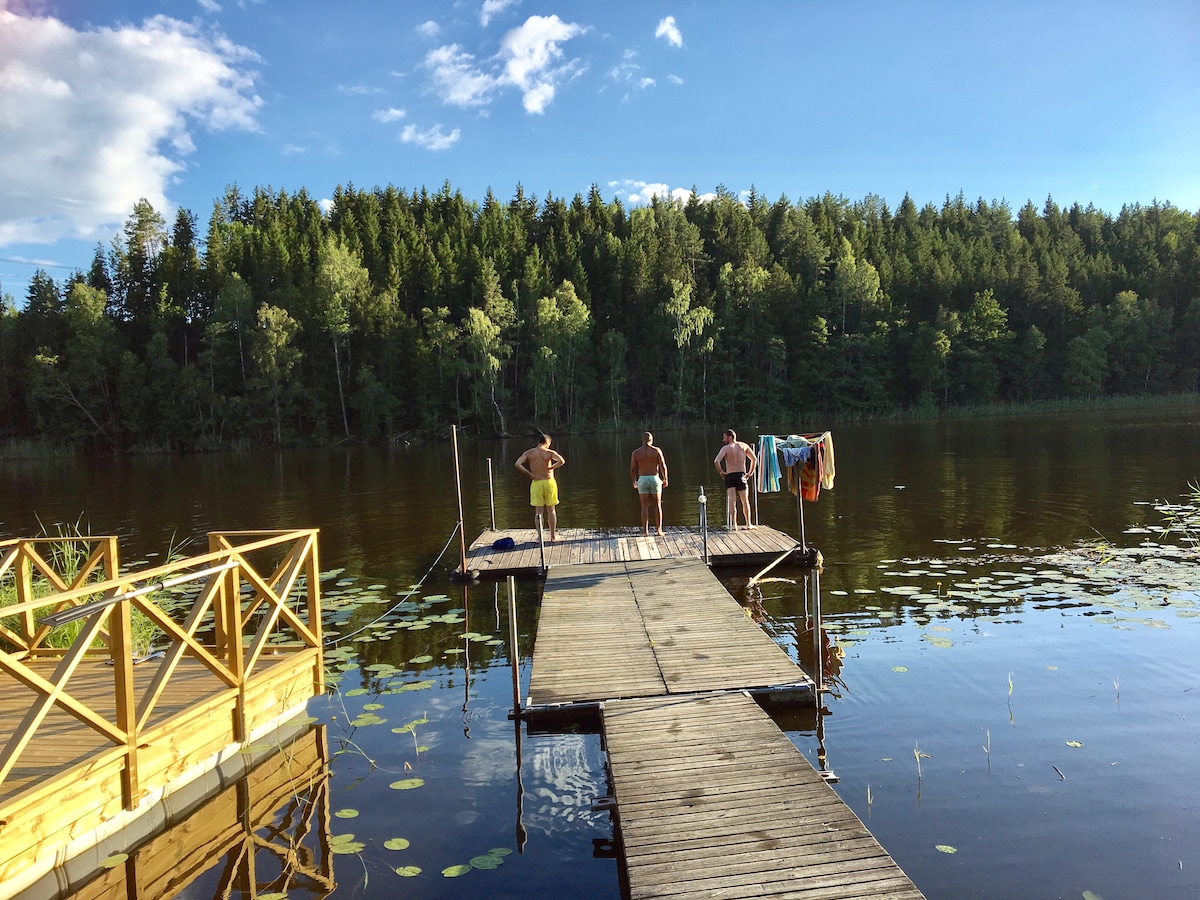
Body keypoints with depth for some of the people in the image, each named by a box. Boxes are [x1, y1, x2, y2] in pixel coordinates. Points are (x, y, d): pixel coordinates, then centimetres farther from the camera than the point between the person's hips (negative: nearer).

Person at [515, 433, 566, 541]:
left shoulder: (529, 453, 0)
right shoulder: (549, 452, -8)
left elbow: (518, 464, -10)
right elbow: (561, 461, -25)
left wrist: (530, 474, -5)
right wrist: (551, 467, -10)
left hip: (536, 483, 1)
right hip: (549, 482, -1)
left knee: (539, 511, 8)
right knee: (551, 510, 10)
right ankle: (553, 536, 17)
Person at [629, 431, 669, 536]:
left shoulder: (635, 453, 0)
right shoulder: (657, 450, -3)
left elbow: (632, 470, 0)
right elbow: (663, 466, -5)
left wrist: (634, 482, 15)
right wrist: (665, 479, 9)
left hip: (642, 480, 1)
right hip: (655, 479, 0)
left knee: (645, 507, 6)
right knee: (657, 505, 9)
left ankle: (645, 531, 3)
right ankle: (659, 530, 10)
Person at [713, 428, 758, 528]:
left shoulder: (726, 448, -4)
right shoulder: (744, 446, 6)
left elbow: (716, 461, -17)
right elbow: (754, 459, 7)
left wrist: (721, 472, -3)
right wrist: (750, 473, 13)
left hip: (729, 476, -2)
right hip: (741, 475, 2)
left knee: (732, 501, -3)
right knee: (745, 501, 12)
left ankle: (734, 524, -8)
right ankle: (748, 524, 18)